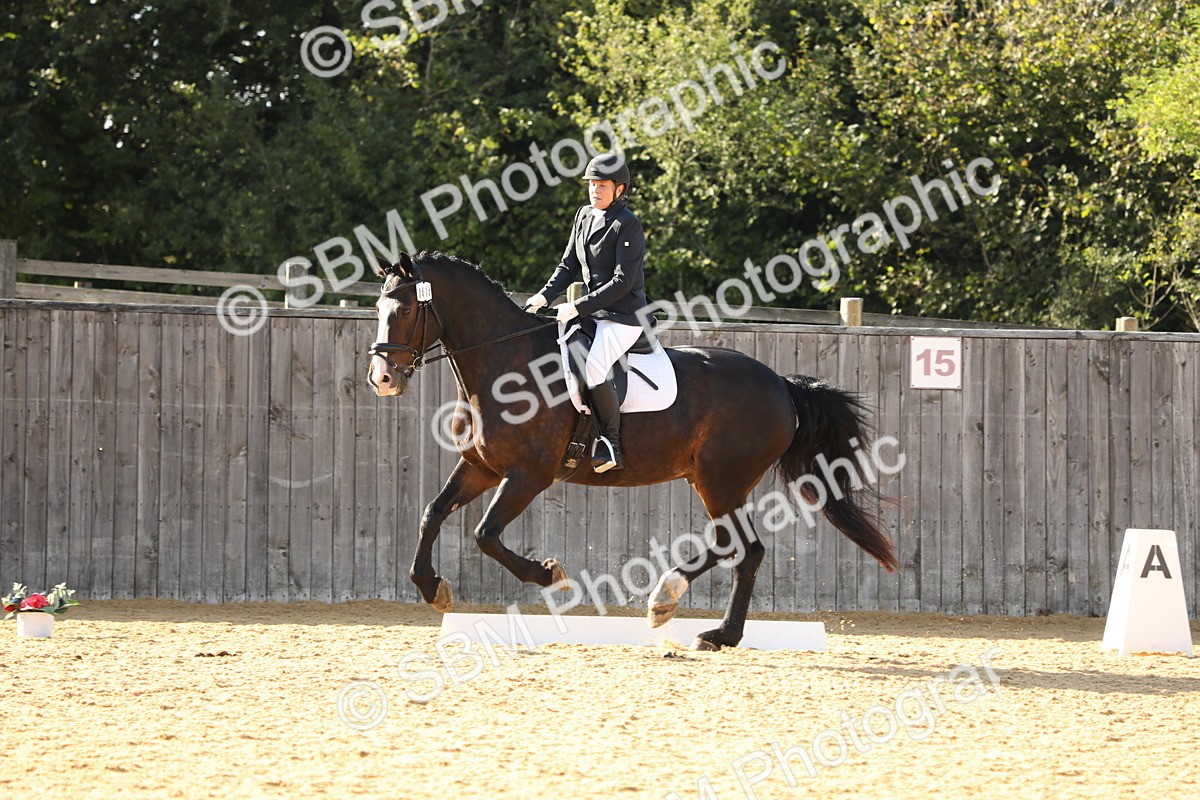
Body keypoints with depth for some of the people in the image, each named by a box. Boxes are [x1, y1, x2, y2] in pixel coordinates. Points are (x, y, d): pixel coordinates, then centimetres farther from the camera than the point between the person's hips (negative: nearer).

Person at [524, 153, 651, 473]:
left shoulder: (627, 225, -15)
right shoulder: (585, 216, 10)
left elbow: (623, 282, -20)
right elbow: (569, 265, 15)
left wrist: (578, 307, -23)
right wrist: (544, 296, -2)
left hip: (625, 316, -9)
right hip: (594, 311, 9)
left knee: (591, 369, -29)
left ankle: (610, 445, -19)